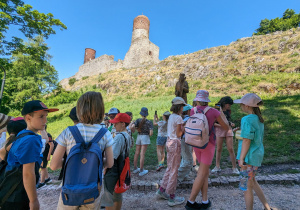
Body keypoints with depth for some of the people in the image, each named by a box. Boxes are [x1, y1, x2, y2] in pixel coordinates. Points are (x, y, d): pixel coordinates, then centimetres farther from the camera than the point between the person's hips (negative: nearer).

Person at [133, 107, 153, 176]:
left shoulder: (138, 120, 0)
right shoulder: (149, 122, -6)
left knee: (137, 153, 13)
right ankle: (141, 171, 7)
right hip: (145, 137, -3)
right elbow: (151, 132, -13)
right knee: (142, 154, -1)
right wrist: (149, 135, 8)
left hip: (139, 136, 3)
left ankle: (135, 168, 26)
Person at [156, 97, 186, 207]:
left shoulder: (171, 116, 10)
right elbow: (179, 134, -15)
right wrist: (185, 127, -2)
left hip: (169, 142, 9)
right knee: (174, 170, 2)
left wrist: (183, 124, 11)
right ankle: (171, 197, 15)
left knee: (170, 168, 19)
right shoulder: (178, 118, -15)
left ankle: (162, 190, 30)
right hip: (175, 143, -9)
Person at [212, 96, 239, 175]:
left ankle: (234, 167, 15)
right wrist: (220, 125, -24)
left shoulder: (228, 111, 6)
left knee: (231, 149, 2)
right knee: (219, 149, 6)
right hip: (219, 130, -3)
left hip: (228, 130, 3)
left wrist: (231, 123, 0)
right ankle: (217, 166, 19)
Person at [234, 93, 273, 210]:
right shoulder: (258, 119, 6)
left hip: (249, 156, -9)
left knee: (247, 186, 7)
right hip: (257, 154, 9)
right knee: (252, 182, 27)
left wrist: (241, 159, -19)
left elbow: (247, 141, -22)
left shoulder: (247, 120, -20)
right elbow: (259, 138, 13)